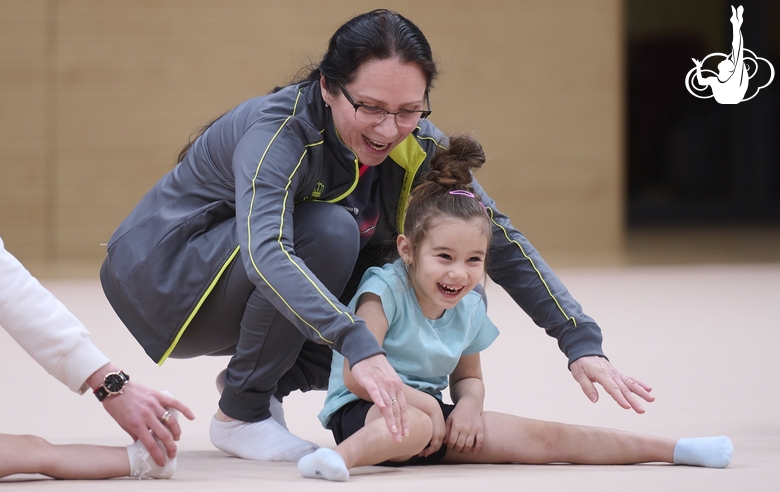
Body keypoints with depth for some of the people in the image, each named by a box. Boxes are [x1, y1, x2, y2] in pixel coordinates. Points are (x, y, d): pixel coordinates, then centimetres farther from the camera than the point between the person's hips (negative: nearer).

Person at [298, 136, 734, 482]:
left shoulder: (469, 308, 5)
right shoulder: (385, 291, -16)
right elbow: (356, 375, -23)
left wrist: (468, 404, -5)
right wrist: (420, 401, -23)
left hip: (432, 410, 6)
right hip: (362, 410, -6)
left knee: (544, 437, 0)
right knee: (414, 425, -43)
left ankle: (670, 449, 0)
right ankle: (343, 457, -64)